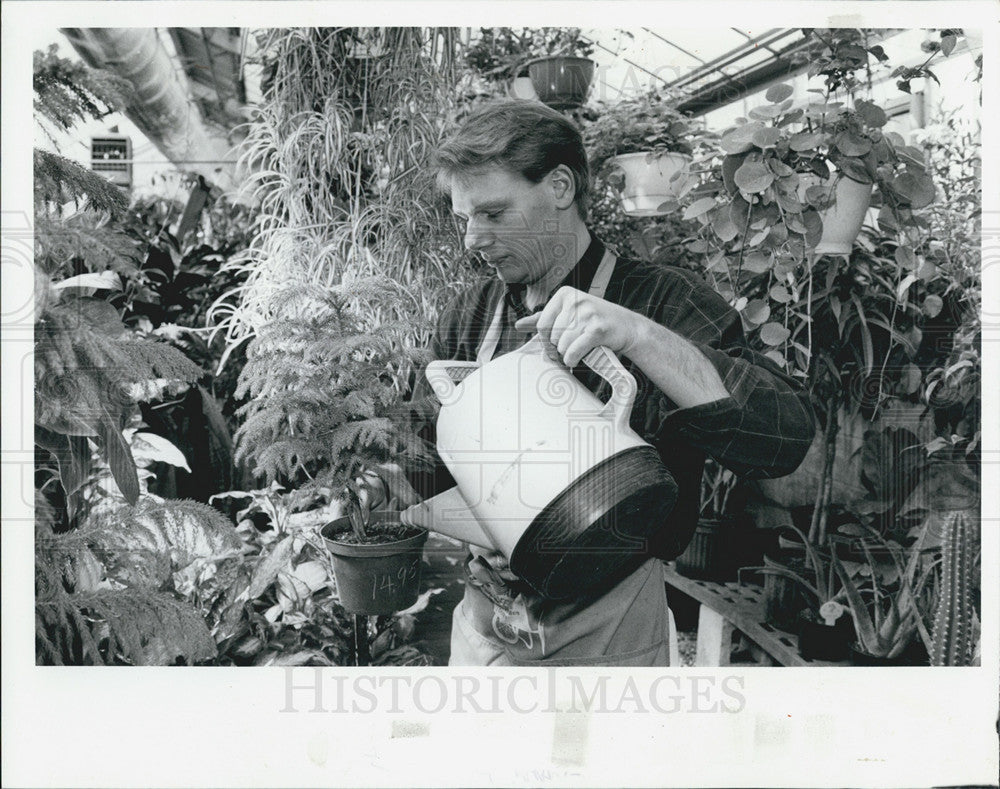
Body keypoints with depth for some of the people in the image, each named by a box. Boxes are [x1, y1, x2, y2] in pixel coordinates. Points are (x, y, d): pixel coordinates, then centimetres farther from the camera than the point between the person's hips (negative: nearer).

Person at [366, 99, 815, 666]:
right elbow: (443, 476, 9)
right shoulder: (468, 319, 2)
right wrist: (386, 464, -13)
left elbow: (786, 439, -24)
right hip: (484, 619, 4)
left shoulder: (661, 301, -12)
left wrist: (639, 336, -34)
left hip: (606, 637, -4)